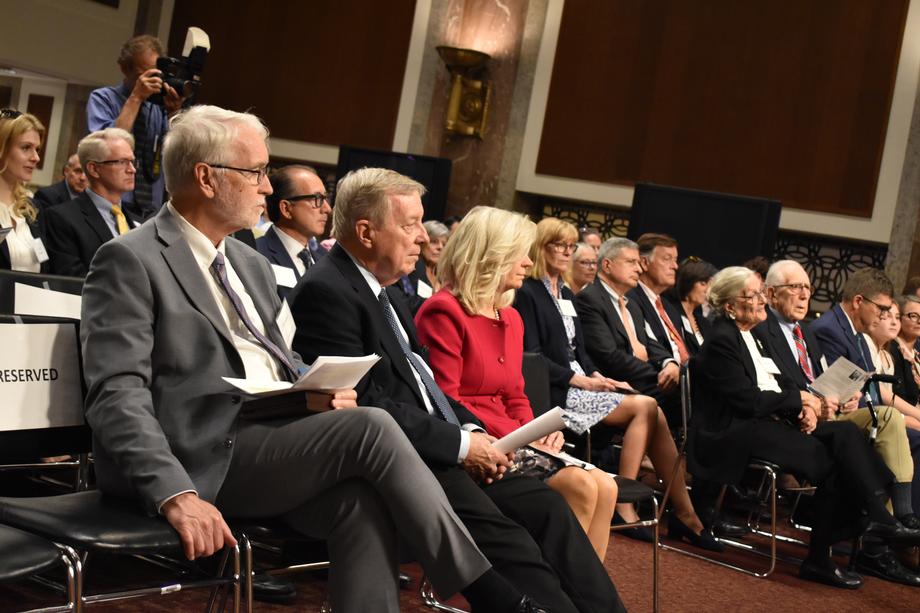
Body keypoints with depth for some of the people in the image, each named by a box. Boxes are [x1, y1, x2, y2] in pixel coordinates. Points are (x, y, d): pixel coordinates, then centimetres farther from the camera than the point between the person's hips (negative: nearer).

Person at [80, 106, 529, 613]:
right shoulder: (130, 261, -5)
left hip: (269, 444, 7)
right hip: (202, 461, -7)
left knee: (361, 501, -26)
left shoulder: (251, 265, 21)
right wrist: (177, 496, -26)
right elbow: (117, 394, -14)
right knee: (369, 427, -24)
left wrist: (319, 395, 0)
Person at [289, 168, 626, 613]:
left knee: (545, 505, -4)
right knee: (509, 543, -24)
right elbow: (367, 402, -18)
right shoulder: (326, 292, -12)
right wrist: (460, 444, -14)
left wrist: (472, 430, 3)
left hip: (433, 455, 10)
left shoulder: (380, 288, 18)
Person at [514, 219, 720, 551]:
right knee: (646, 407, -21)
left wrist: (595, 375, 1)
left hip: (580, 383, 8)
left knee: (650, 410, -16)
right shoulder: (528, 294, -5)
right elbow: (533, 356, -12)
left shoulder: (567, 294, 21)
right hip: (557, 391, -8)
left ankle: (684, 514, -16)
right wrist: (581, 380, -16)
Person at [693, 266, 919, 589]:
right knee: (830, 460, -21)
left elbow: (780, 383, 18)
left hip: (771, 422, 9)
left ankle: (878, 518, -17)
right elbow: (748, 401, -17)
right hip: (737, 432, -9)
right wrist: (799, 399, -6)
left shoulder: (753, 335, 18)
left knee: (845, 433, -11)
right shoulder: (721, 341, -11)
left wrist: (803, 407, -2)